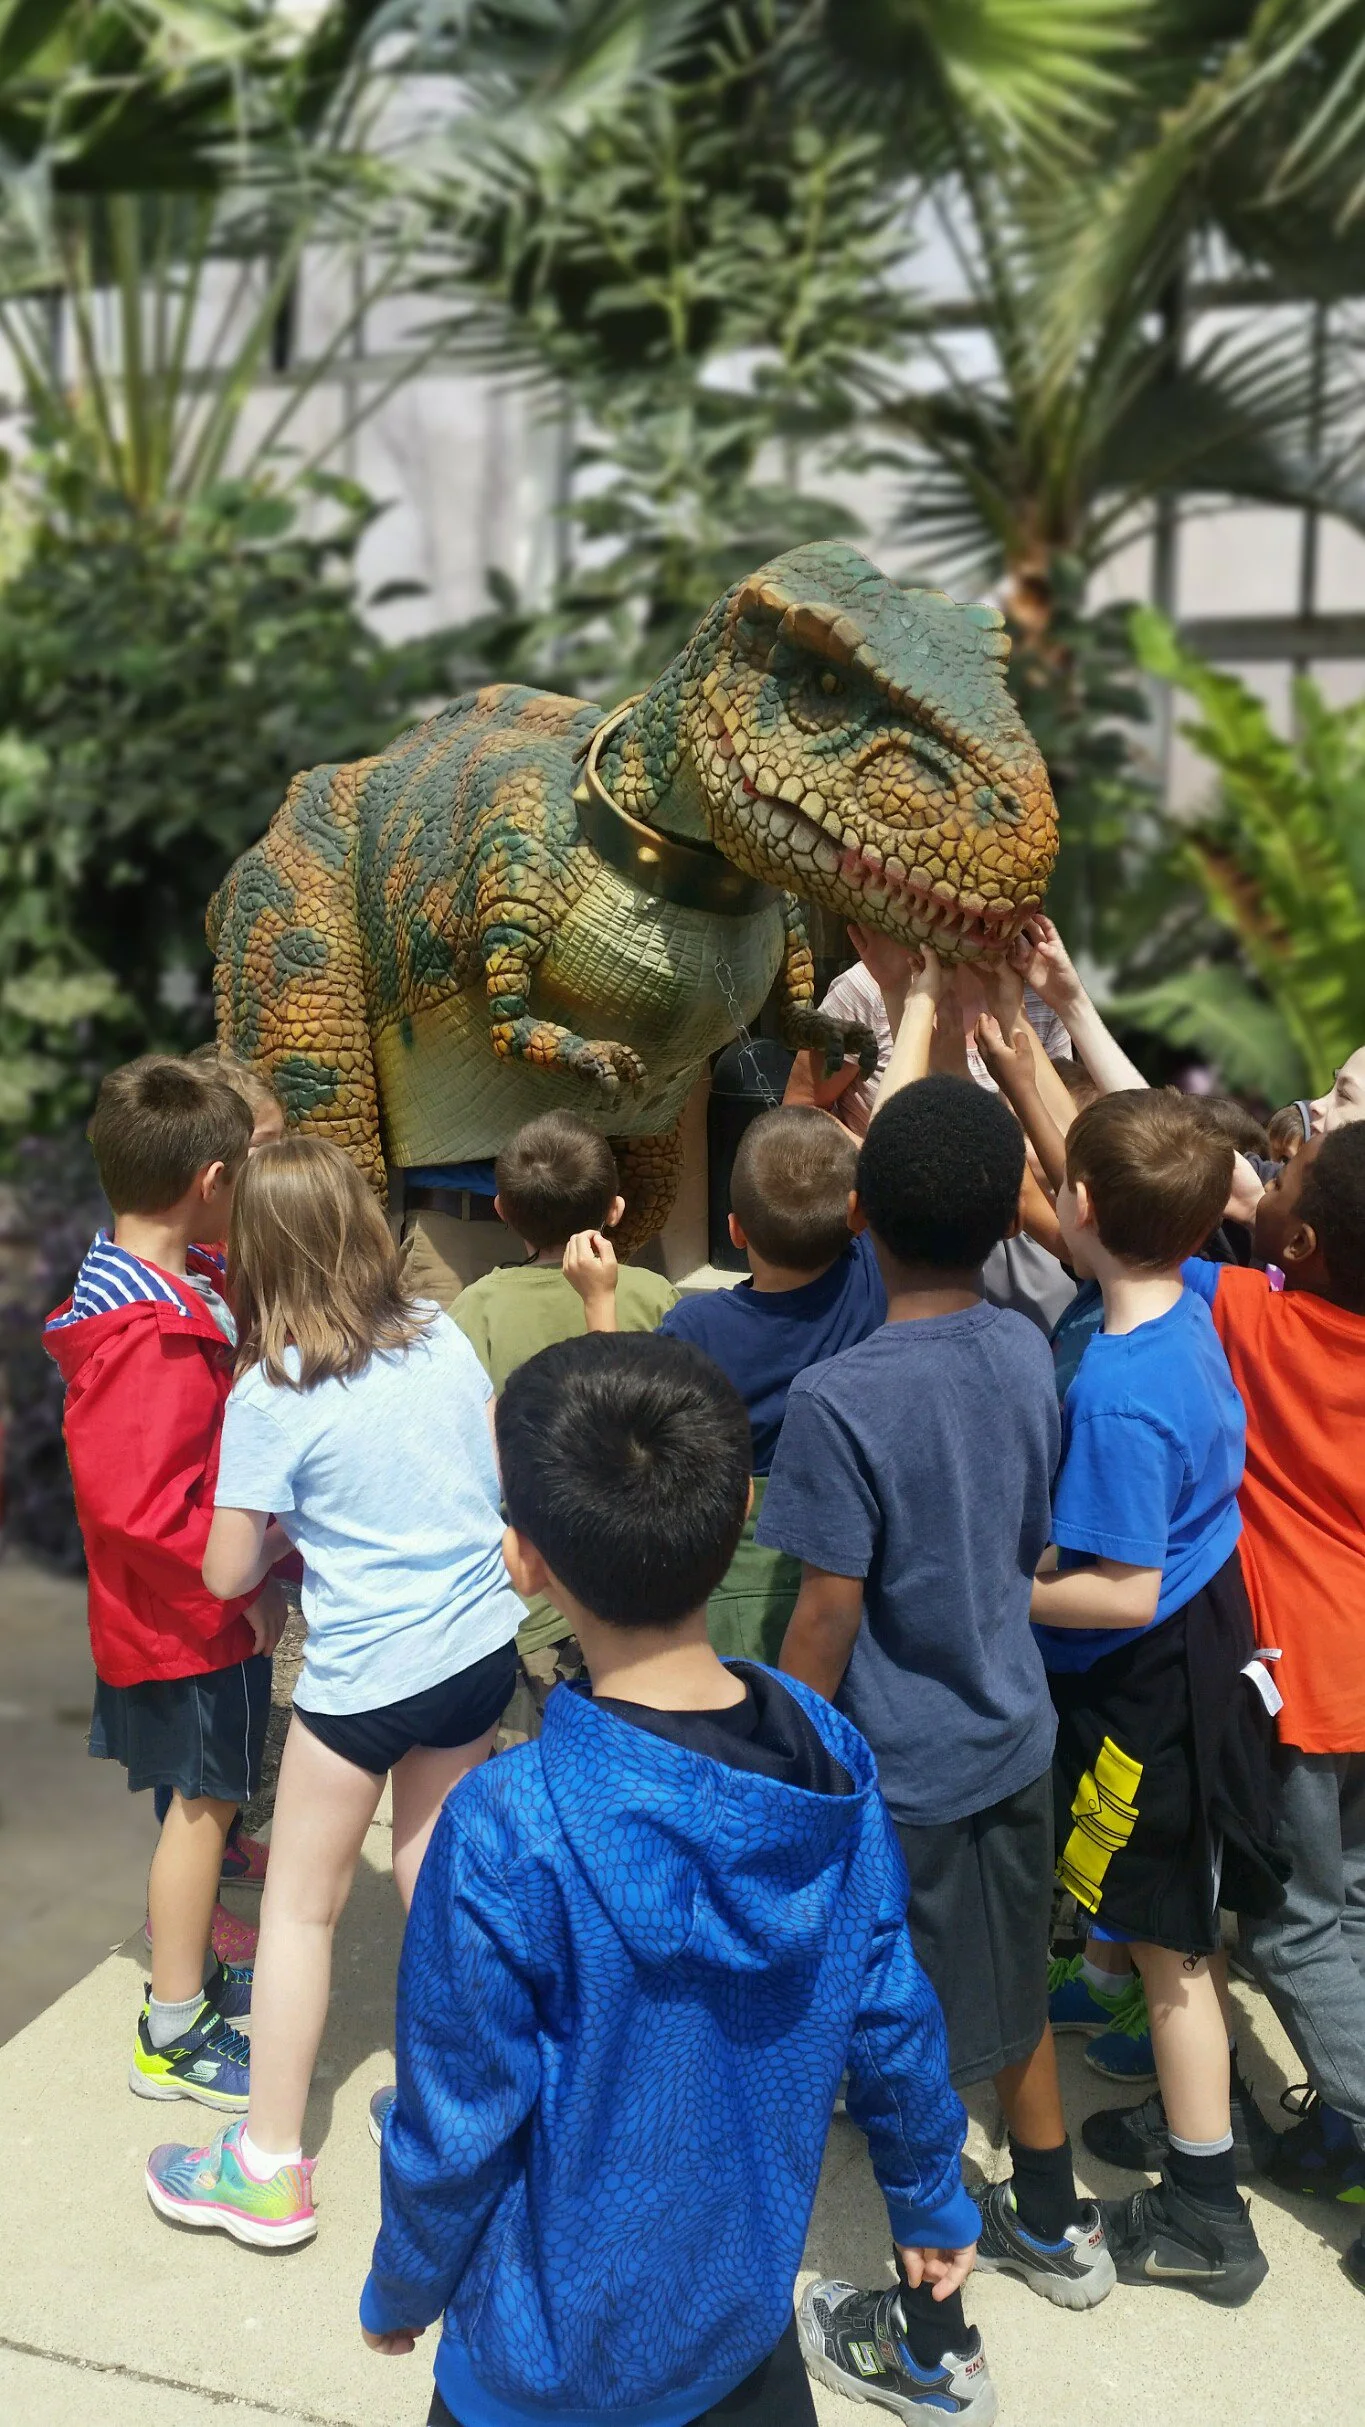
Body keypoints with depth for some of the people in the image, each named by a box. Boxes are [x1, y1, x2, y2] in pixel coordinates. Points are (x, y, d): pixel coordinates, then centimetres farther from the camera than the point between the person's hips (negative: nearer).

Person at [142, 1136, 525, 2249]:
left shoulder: (270, 1396, -15)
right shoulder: (446, 1337, -2)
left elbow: (227, 1572, -9)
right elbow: (502, 1475, 9)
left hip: (364, 1676, -5)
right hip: (483, 1645, 5)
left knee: (301, 1904, 11)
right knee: (435, 1878, 21)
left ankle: (267, 2166, 21)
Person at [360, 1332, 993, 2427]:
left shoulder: (502, 1834, -31)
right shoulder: (831, 1753, -18)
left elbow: (457, 2123, -19)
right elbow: (891, 2014, -6)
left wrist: (400, 2291, 1)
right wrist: (934, 2204, 11)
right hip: (750, 2298, 3)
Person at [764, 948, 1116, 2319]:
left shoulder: (837, 1401, -25)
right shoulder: (1028, 1354, -7)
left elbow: (826, 1615, -21)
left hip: (898, 1771, -6)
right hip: (1013, 1739, 6)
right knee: (1008, 1993, 26)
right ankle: (1053, 2228, 46)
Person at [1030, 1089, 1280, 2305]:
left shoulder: (1116, 1395, -32)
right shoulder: (1193, 1305, -7)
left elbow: (1122, 1591, -27)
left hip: (1150, 1683, -8)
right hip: (1206, 1635, 8)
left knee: (1169, 1941, 9)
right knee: (1183, 1924, 26)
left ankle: (1205, 2214, 26)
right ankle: (1199, 2114, 46)